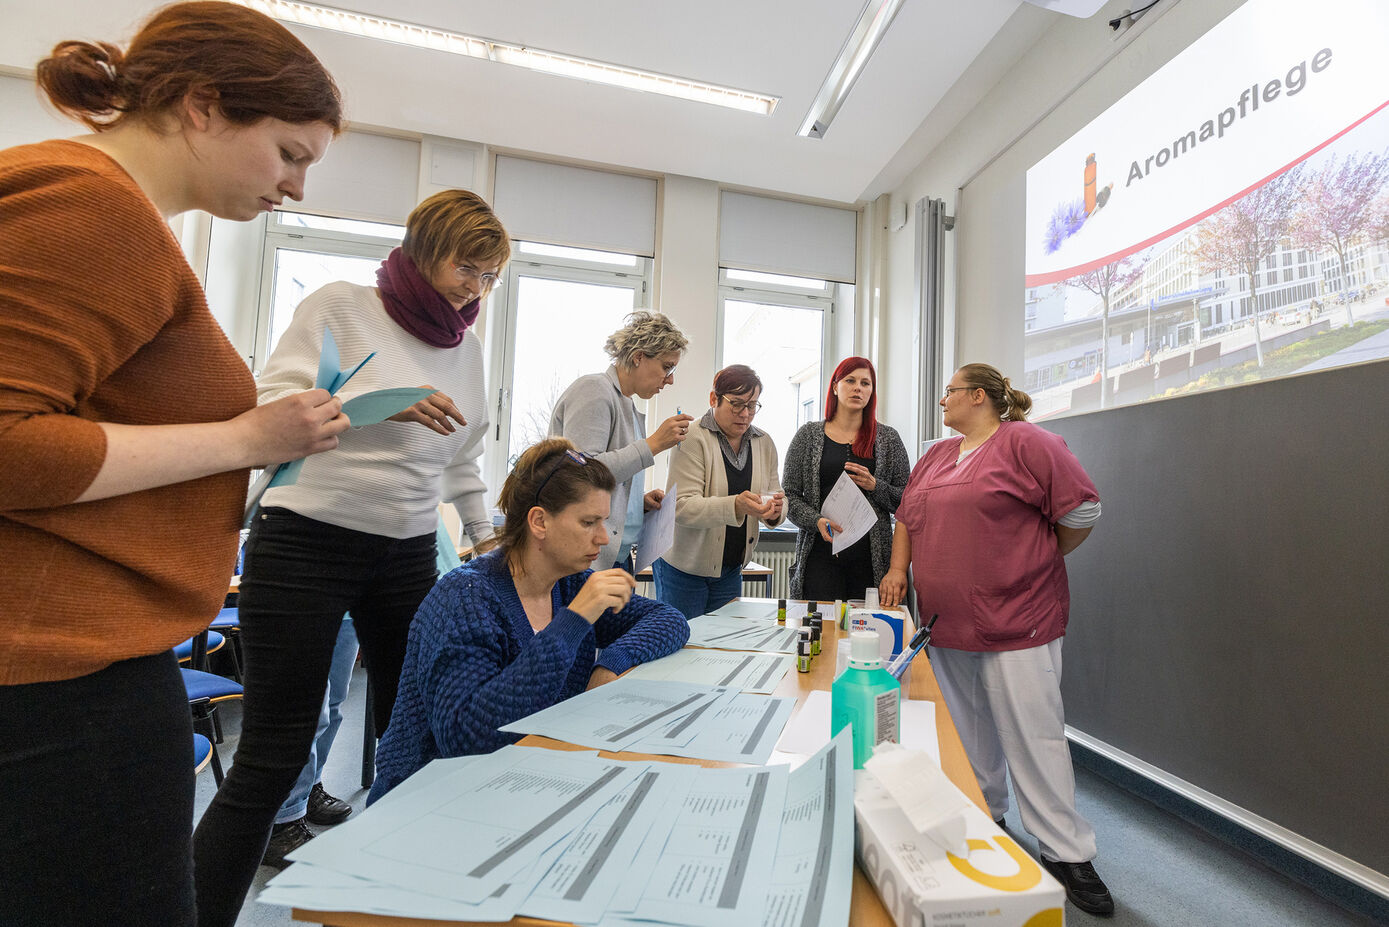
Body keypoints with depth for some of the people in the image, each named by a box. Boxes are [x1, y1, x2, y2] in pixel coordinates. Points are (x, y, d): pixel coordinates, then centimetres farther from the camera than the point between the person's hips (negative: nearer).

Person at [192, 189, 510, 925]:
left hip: (408, 556, 5)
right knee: (272, 758, 0)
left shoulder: (466, 345, 13)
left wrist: (488, 540, 14)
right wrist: (380, 402, -24)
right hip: (305, 545, -4)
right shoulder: (341, 307, -1)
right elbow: (271, 406, -10)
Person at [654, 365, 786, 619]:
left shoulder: (764, 443, 6)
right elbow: (682, 506, -23)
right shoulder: (692, 439, -14)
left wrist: (775, 510, -16)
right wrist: (735, 505, -37)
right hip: (684, 567, -5)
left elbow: (778, 495, 8)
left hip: (730, 568, 5)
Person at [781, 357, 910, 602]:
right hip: (821, 552, 0)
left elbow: (907, 501, 7)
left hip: (872, 555, 1)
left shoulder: (888, 438, 8)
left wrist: (874, 486, -11)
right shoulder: (809, 434, 6)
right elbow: (789, 495, 4)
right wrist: (817, 521, -12)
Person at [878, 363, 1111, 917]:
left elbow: (1082, 511, -10)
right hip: (945, 622, 7)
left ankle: (1066, 853, 20)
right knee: (967, 728, 17)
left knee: (1033, 735, 2)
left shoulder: (1026, 443, -9)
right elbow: (907, 515, 18)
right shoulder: (935, 456, 13)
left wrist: (1036, 563, 1)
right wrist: (898, 569, 7)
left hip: (1015, 624, -6)